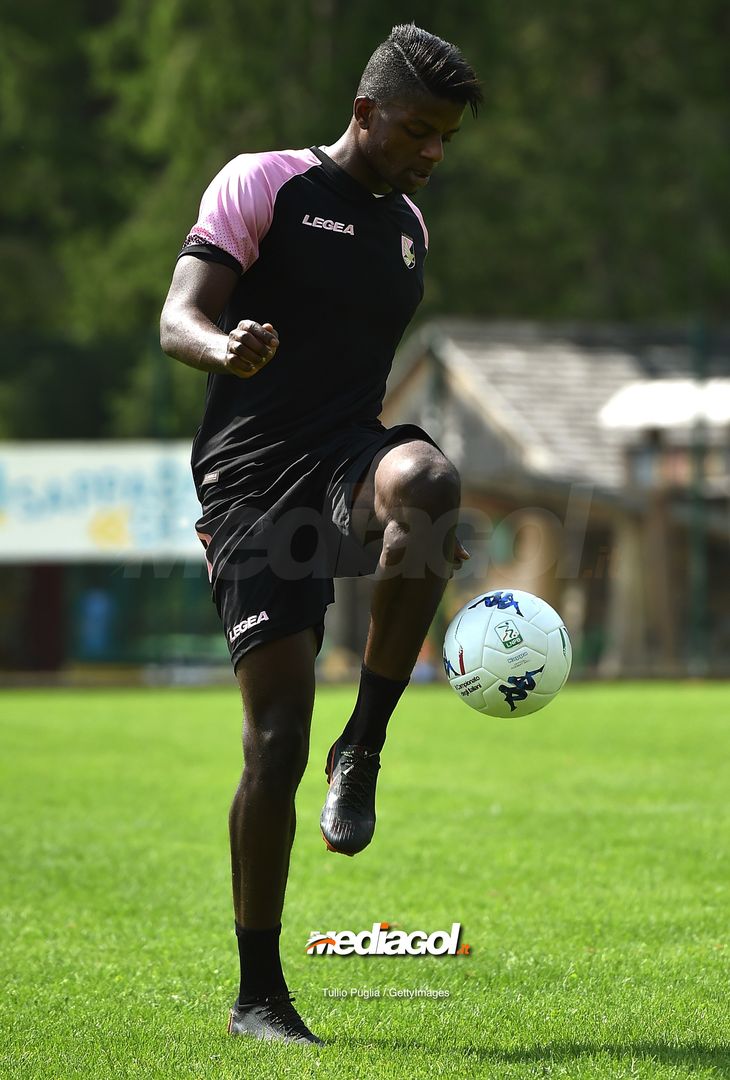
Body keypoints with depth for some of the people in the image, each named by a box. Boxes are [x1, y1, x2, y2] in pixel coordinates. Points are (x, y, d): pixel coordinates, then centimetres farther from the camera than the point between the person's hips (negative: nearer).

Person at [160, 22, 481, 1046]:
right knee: (276, 742, -11)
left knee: (424, 472, -36)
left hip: (346, 460, 4)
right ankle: (258, 994, 4)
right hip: (251, 476, -4)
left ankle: (364, 750, -21)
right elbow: (178, 319, -10)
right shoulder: (262, 184, 0)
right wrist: (225, 347, -34)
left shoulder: (409, 226, 20)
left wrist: (418, 505, 31)